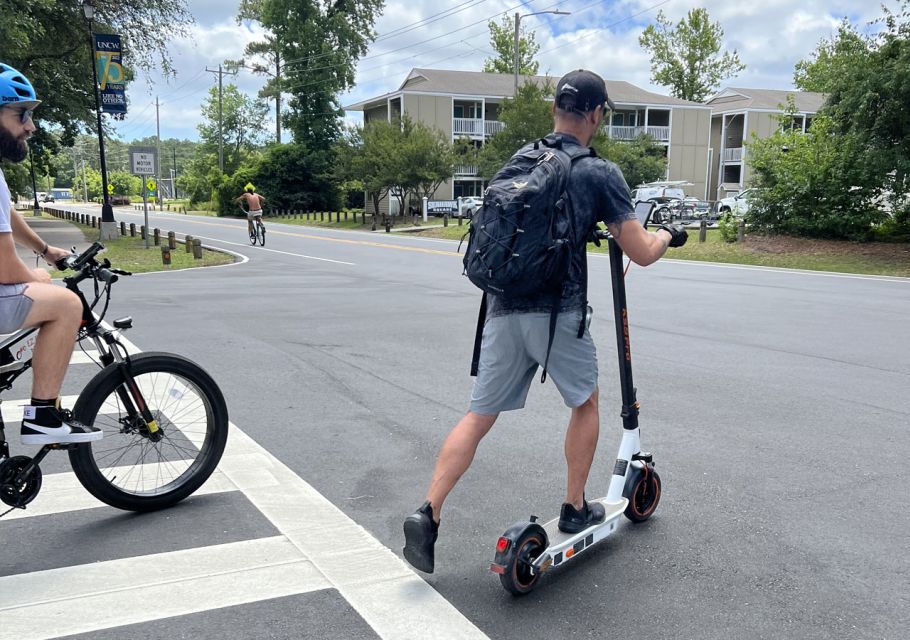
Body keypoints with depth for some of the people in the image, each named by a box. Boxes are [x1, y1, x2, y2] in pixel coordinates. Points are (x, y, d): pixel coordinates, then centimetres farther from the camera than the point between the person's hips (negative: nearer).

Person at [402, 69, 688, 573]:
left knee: (479, 415, 10)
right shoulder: (599, 173, -3)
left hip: (503, 310, 4)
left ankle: (427, 515, 1)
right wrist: (669, 236, 19)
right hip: (558, 313, -4)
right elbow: (641, 253, -2)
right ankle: (575, 509, 29)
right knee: (585, 404, 20)